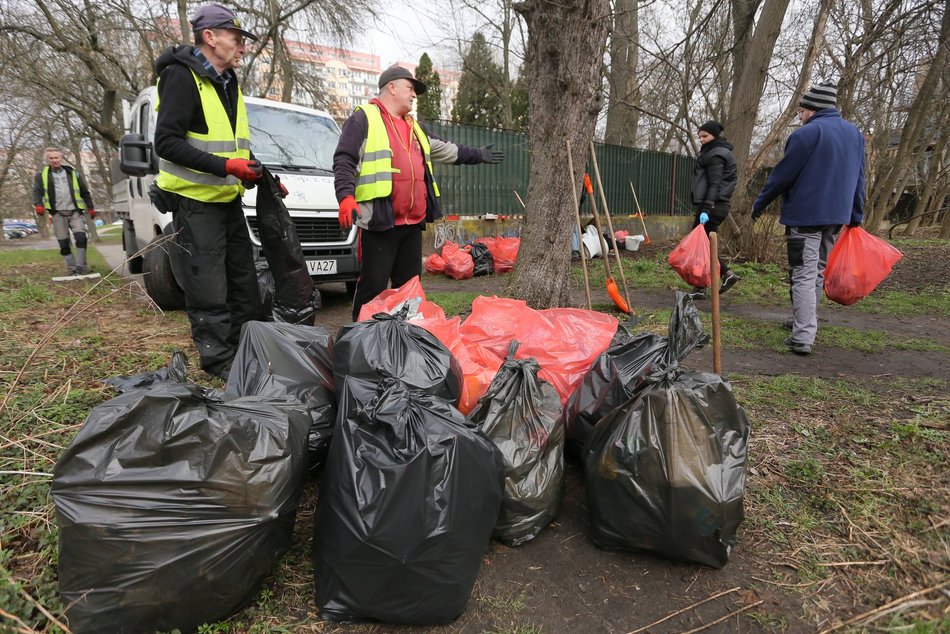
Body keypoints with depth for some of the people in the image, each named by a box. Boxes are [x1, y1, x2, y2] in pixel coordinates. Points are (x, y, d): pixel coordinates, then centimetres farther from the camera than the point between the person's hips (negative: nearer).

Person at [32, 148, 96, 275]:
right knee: (63, 243, 2)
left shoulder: (73, 172, 15)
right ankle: (71, 267, 10)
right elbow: (37, 192, 3)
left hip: (75, 212, 0)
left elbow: (85, 192, 17)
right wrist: (38, 205, -16)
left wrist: (91, 208, 13)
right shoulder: (41, 175, 11)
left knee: (81, 237, -17)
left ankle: (80, 266, -10)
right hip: (58, 214, 0)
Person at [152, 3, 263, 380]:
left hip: (229, 201, 9)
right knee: (209, 293, -4)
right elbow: (167, 143, -19)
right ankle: (222, 365, 6)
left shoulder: (229, 84, 16)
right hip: (195, 203, -8)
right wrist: (226, 166, -25)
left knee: (244, 286, 11)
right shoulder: (182, 77, -10)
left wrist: (255, 174, 8)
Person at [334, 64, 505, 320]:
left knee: (408, 285, 12)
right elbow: (344, 161, -8)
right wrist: (346, 197, -23)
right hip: (379, 221, -8)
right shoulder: (364, 118, 1)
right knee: (373, 286, -5)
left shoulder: (413, 126, 25)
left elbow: (445, 150, 35)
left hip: (413, 222, 8)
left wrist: (478, 155, 40)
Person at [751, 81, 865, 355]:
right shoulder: (855, 133, 14)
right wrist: (856, 216, 19)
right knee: (818, 272, 17)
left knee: (803, 276, -9)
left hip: (805, 215, -8)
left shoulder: (807, 133, -11)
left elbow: (782, 175, -10)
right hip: (835, 216, 8)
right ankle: (805, 321, 28)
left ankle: (803, 338, -13)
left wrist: (759, 204, 1)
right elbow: (858, 179, 15)